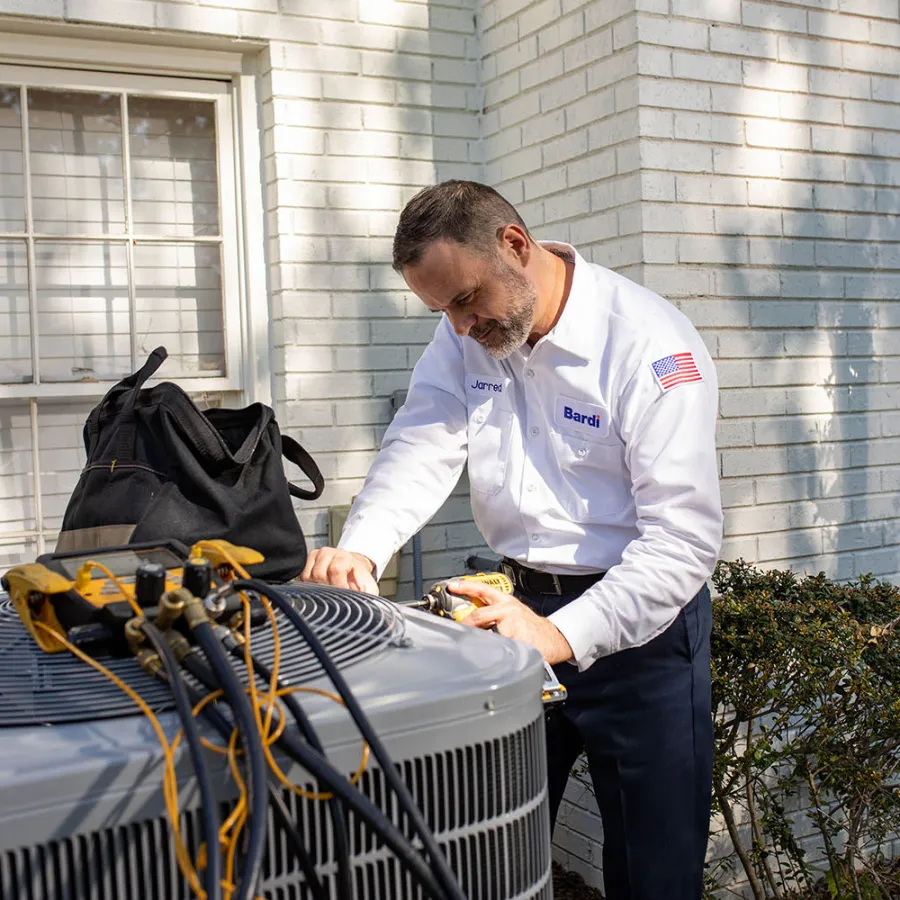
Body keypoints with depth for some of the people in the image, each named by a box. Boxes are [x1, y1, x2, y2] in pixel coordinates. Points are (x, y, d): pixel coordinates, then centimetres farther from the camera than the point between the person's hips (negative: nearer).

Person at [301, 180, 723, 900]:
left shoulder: (651, 346, -19)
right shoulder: (465, 337, 2)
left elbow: (685, 535, -23)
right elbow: (421, 448, -9)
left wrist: (562, 637, -32)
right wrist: (360, 551, -28)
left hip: (638, 627, -5)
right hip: (521, 602, 5)